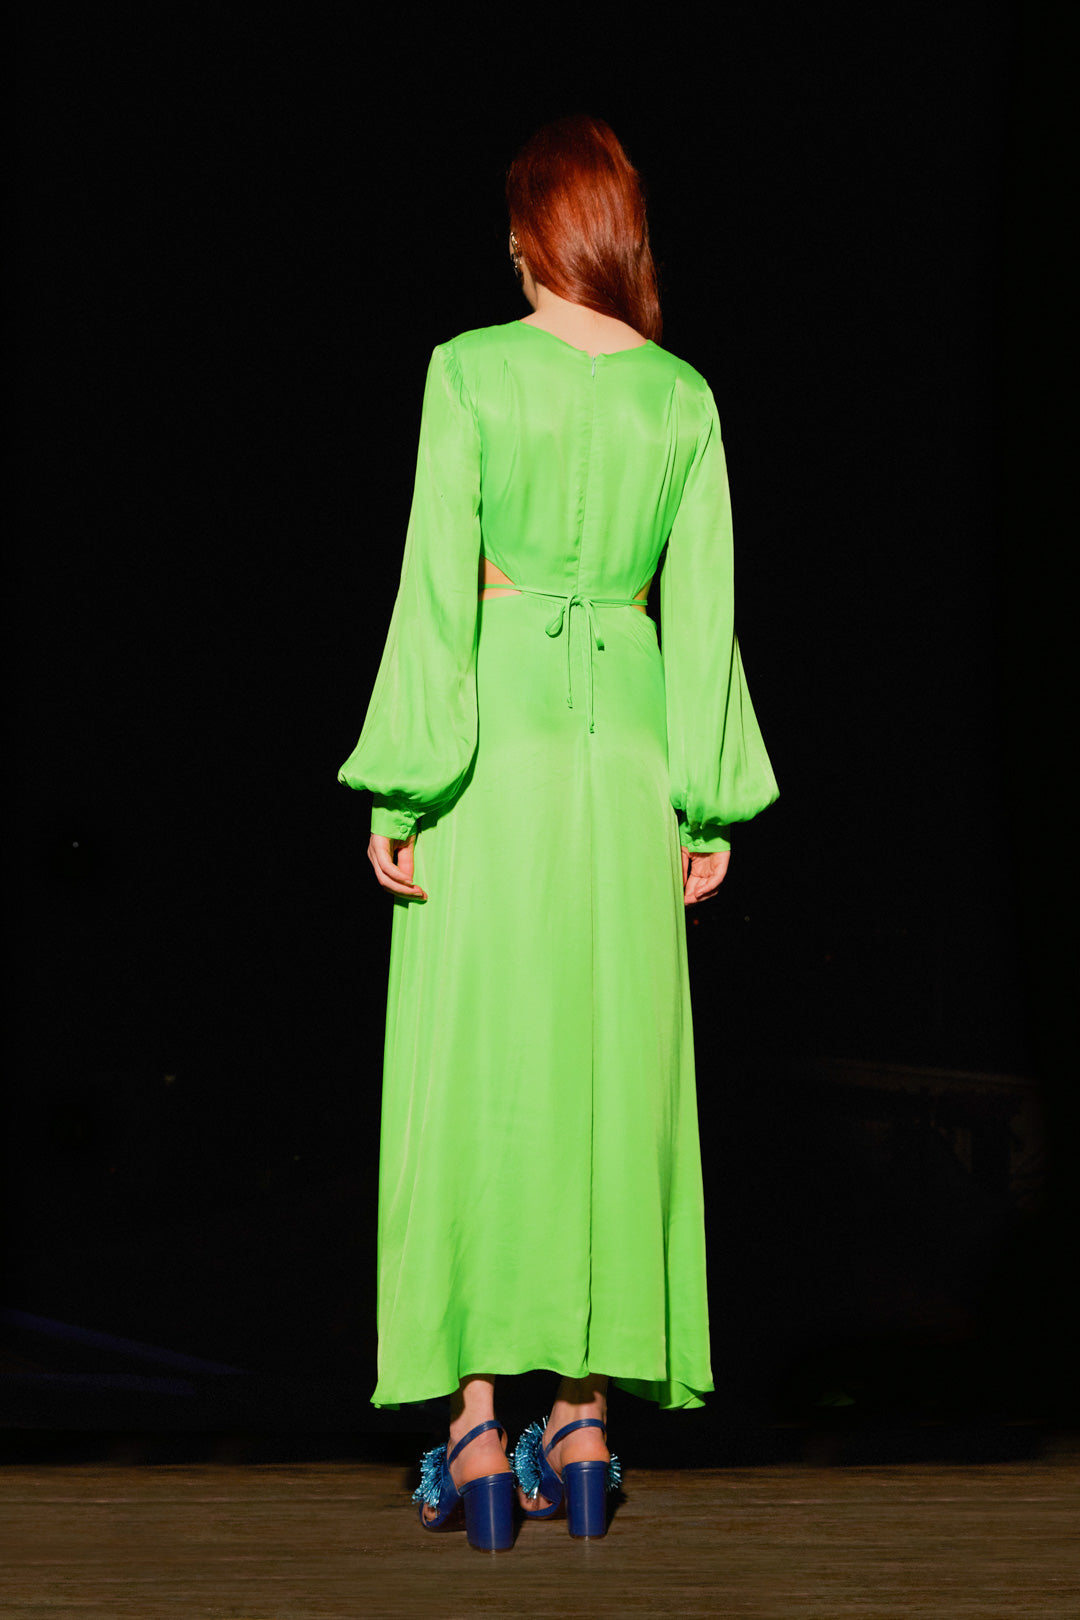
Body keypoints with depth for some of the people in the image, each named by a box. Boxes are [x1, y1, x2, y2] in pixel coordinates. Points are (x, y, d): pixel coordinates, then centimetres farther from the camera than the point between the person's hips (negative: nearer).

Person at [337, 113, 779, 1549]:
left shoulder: (471, 372, -4)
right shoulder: (684, 396, 6)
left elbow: (436, 585, -8)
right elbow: (701, 607, 6)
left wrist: (402, 786, -6)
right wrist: (712, 799, 11)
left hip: (497, 734, -3)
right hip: (627, 743, 3)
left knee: (475, 1071, 1)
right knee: (609, 1074, 7)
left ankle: (476, 1426, 0)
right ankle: (584, 1419, 9)